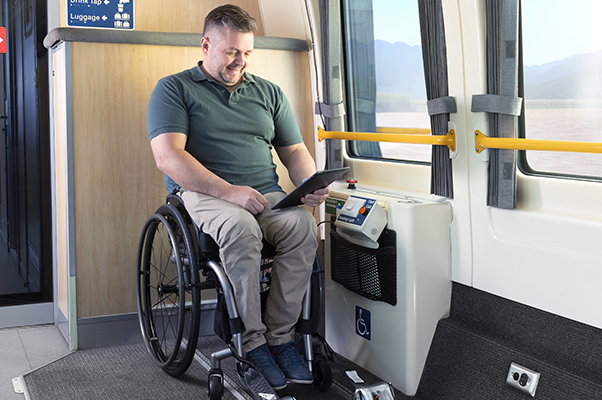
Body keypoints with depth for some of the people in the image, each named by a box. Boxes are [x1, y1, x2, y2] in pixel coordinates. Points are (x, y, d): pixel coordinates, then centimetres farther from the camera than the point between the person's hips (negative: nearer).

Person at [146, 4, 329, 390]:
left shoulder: (269, 92, 20)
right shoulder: (174, 89, 5)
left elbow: (295, 151, 20)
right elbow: (168, 157, -9)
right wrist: (228, 191, -21)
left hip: (265, 193, 4)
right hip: (202, 194, -4)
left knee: (303, 224, -28)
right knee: (241, 228, -37)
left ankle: (281, 335, -18)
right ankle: (252, 342, -24)